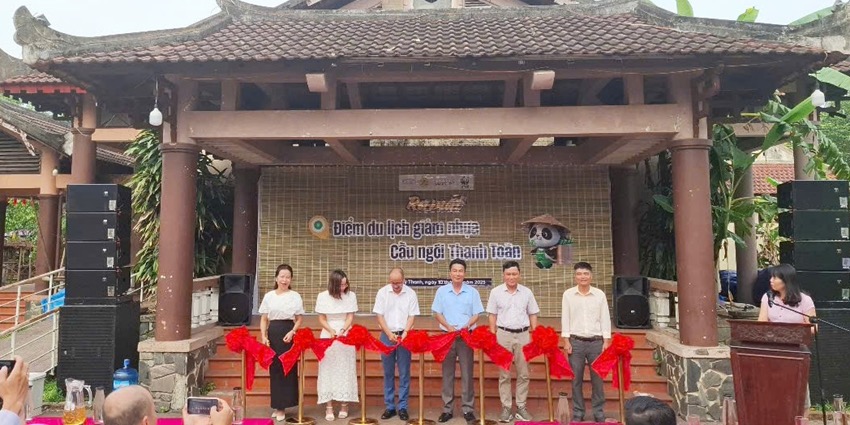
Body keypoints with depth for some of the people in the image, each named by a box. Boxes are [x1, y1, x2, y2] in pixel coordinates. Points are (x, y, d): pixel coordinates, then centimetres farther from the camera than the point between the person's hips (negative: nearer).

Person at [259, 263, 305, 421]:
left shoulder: (295, 296, 1)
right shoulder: (269, 296, 6)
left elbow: (299, 319, 4)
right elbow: (263, 319, 9)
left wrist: (292, 332, -12)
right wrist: (264, 336, -4)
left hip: (288, 333, -2)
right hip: (273, 333, 2)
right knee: (274, 369, 6)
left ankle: (282, 406, 8)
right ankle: (277, 405, 18)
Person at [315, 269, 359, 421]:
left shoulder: (351, 295, -6)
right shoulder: (322, 297, -5)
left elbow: (350, 317, -5)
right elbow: (322, 319, -1)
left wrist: (342, 331, -21)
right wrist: (331, 331, -17)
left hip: (346, 335, 0)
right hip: (328, 335, 0)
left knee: (345, 369, 2)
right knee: (328, 370, 0)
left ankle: (344, 404, 11)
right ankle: (329, 406, 4)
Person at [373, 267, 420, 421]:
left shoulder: (410, 293, -1)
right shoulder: (382, 292, -1)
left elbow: (412, 316, 0)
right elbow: (379, 315, -2)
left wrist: (404, 333, -14)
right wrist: (390, 334, -10)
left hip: (404, 336, 0)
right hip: (387, 336, 1)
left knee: (404, 373, 2)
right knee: (388, 373, 7)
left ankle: (402, 407, 11)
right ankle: (389, 407, 16)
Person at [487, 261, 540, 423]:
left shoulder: (527, 292, 4)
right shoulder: (496, 292, 0)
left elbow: (533, 315, 9)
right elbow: (492, 316, 3)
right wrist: (493, 337, -2)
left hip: (523, 335, 2)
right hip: (503, 335, -1)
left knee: (523, 373, 6)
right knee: (504, 374, 3)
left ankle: (521, 407, 17)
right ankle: (506, 407, 12)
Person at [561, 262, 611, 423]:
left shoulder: (600, 294, 1)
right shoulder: (568, 294, 1)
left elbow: (605, 318, 3)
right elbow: (565, 318, 1)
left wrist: (606, 341, -2)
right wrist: (566, 341, -3)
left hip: (596, 341, 0)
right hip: (576, 342, 0)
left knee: (597, 378, 6)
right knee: (576, 379, 6)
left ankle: (599, 413, 18)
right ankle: (578, 413, 17)